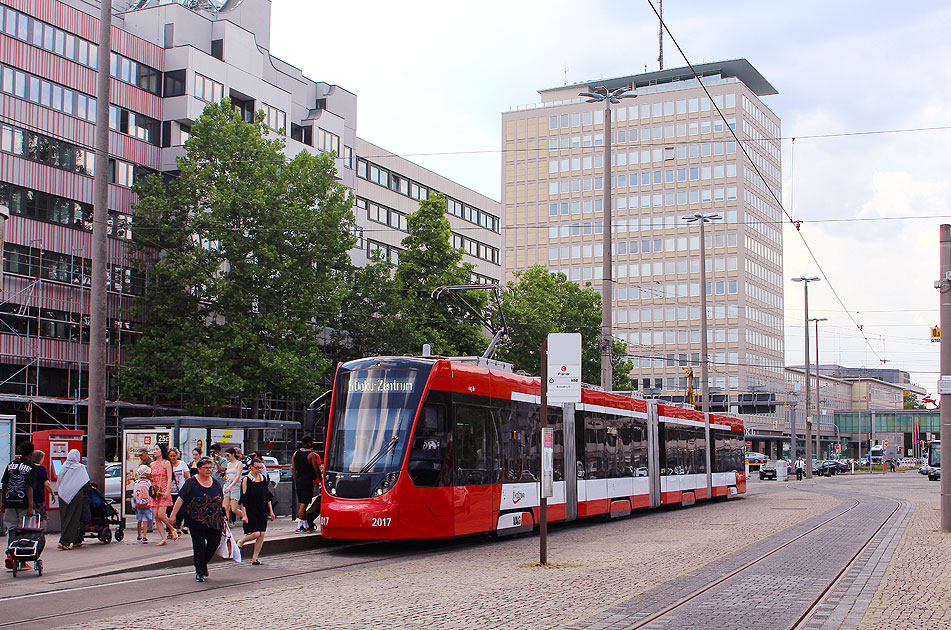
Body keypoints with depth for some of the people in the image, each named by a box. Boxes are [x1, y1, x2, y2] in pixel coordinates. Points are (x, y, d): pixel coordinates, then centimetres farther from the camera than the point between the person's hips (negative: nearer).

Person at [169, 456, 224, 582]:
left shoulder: (216, 483, 10)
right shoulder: (191, 482, -2)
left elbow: (221, 501, 19)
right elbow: (180, 499, -5)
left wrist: (223, 517, 18)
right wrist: (173, 515, -10)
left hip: (214, 522, 3)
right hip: (196, 523, -3)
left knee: (214, 543, -1)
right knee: (199, 546, -1)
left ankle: (204, 563, 26)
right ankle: (199, 571, 11)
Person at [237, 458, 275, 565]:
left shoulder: (263, 478, 9)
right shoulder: (246, 479, -7)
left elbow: (268, 496, 16)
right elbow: (243, 499, -9)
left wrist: (271, 511, 13)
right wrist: (244, 515, -13)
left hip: (262, 511, 5)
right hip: (250, 511, -5)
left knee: (261, 534, 0)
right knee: (255, 533, -14)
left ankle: (254, 558, 8)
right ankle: (240, 543, 14)